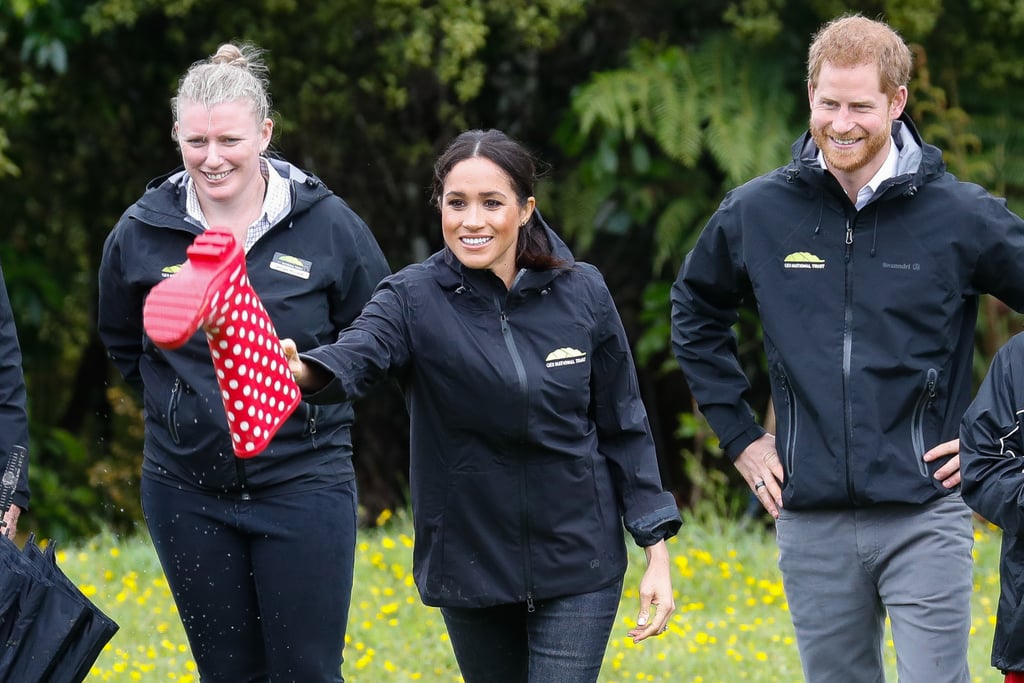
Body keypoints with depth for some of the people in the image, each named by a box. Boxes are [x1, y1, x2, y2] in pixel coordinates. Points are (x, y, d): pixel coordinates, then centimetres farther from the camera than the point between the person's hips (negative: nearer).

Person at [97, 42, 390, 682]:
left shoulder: (327, 225, -5)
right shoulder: (141, 233, 0)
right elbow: (122, 342, 18)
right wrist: (183, 402, 9)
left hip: (303, 483, -2)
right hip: (189, 493, 2)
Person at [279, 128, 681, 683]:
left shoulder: (582, 294, -4)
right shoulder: (415, 299, -9)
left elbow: (624, 427, 4)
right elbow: (357, 355, -30)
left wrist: (656, 553, 1)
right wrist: (301, 373, -55)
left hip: (577, 569, -1)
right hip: (472, 569, 1)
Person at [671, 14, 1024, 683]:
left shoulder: (962, 215, -4)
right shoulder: (756, 213, 5)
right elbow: (695, 311, 22)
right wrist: (737, 433, 15)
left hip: (925, 518, -3)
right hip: (812, 520, 3)